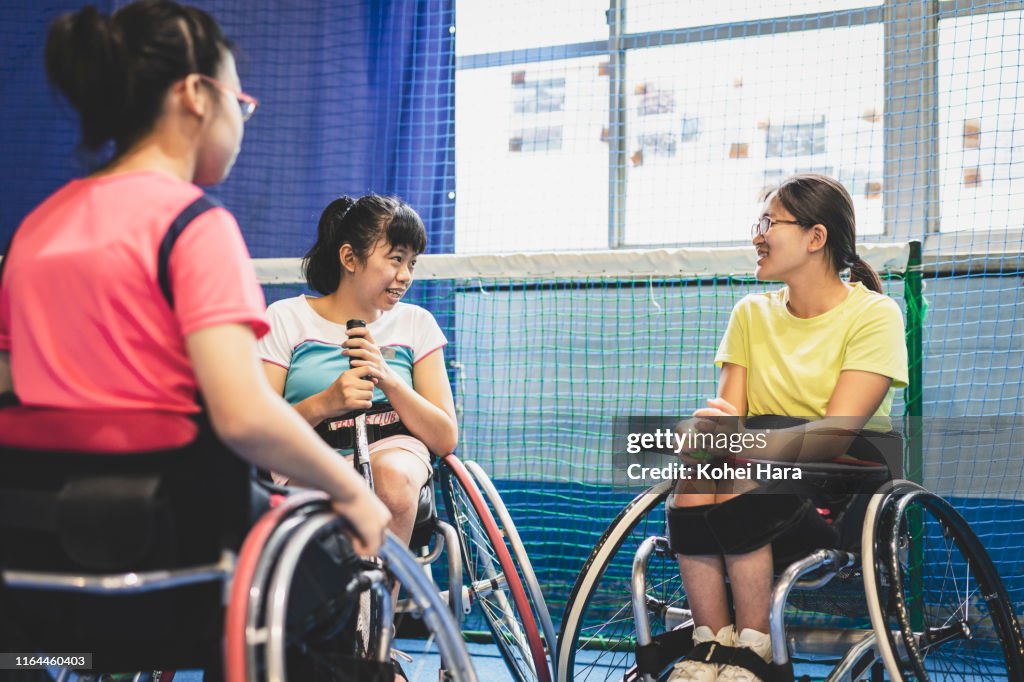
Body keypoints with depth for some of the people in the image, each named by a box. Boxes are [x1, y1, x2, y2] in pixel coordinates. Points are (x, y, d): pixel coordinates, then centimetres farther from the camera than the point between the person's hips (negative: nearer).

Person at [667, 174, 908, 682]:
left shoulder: (874, 314, -6)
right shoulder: (752, 313, 12)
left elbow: (835, 434, -18)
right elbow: (729, 417, 0)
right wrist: (715, 434, -24)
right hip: (760, 472, 4)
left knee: (741, 485, -34)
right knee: (696, 475, -29)